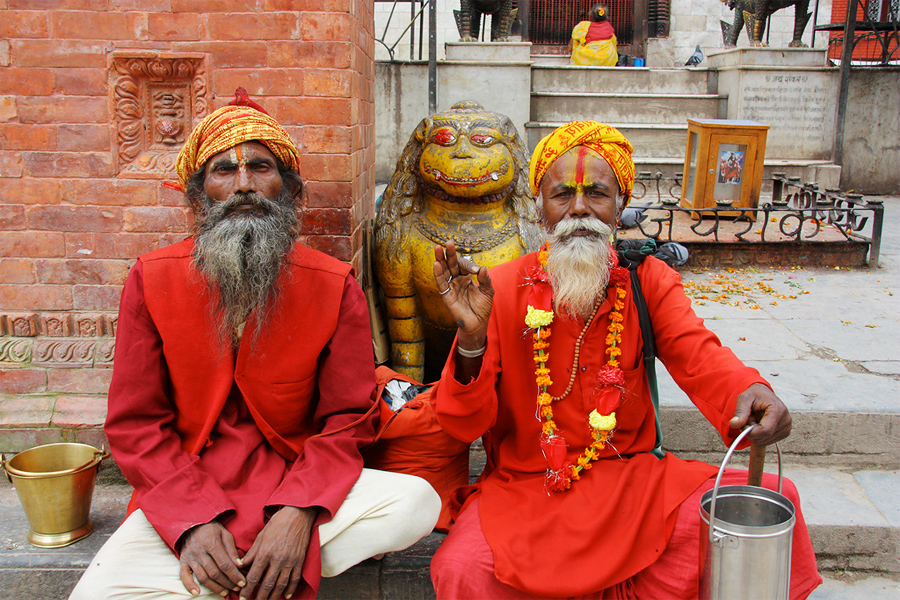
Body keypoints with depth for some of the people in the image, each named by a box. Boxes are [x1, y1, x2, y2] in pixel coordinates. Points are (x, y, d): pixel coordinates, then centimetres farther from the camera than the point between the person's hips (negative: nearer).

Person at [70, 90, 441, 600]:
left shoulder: (335, 285, -4)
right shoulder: (152, 280, -1)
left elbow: (348, 420, -3)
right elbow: (135, 424, -1)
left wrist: (299, 512, -21)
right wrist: (194, 520, -17)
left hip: (296, 486, 1)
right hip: (183, 495, -1)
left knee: (417, 501, -26)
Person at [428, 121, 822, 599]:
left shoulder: (649, 279, 3)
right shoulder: (500, 289, -5)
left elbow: (697, 353, -12)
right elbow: (463, 425, -10)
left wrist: (749, 391, -35)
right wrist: (472, 337, -29)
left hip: (632, 477, 2)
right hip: (524, 487, -2)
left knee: (772, 502, -16)